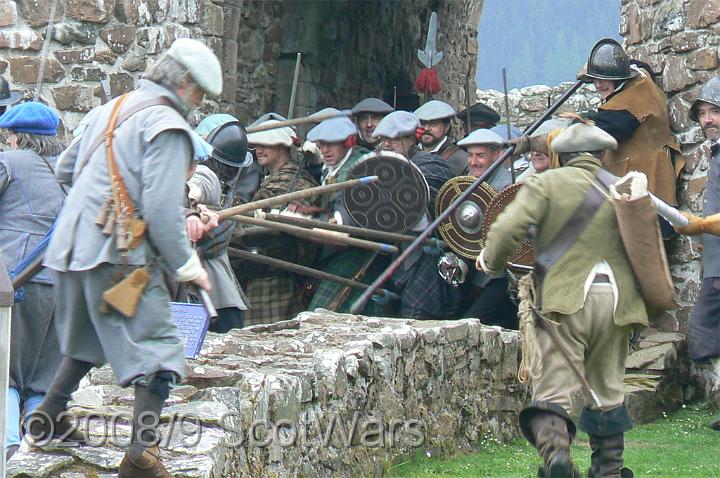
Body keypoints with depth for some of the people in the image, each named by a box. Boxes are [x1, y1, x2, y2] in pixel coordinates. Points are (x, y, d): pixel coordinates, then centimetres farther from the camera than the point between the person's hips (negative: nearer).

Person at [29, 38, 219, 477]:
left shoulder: (109, 110, 16)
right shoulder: (167, 126, -10)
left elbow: (64, 169, 27)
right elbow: (163, 210, -18)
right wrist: (188, 265, -8)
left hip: (72, 245, 8)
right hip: (119, 255, -8)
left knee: (85, 342, 28)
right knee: (160, 350, -5)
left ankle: (49, 417, 34)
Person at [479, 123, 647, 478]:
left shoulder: (547, 183, 2)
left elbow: (508, 226, -9)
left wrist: (491, 261, 7)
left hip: (564, 298, -3)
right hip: (615, 299, 3)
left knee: (554, 385, -7)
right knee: (608, 388, 18)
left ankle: (554, 447, -32)